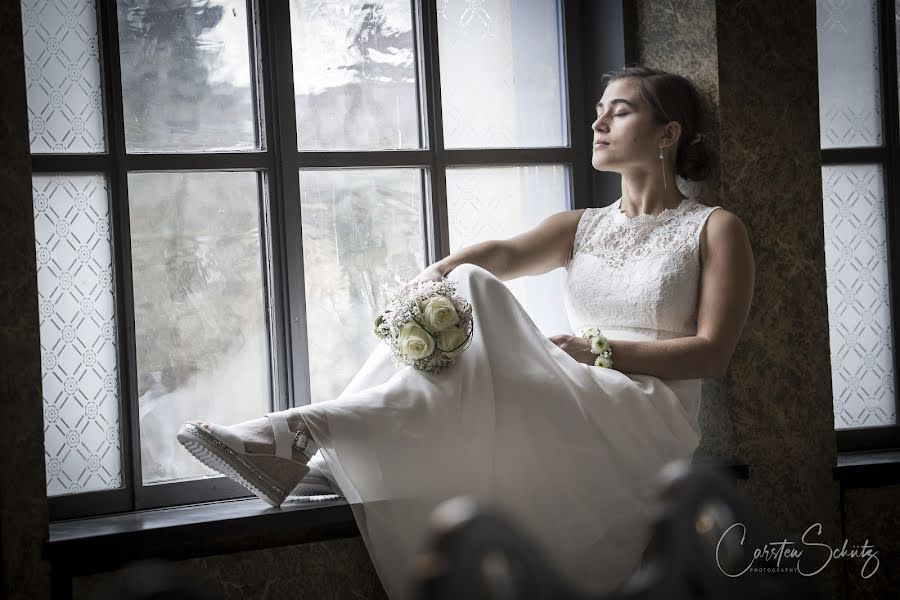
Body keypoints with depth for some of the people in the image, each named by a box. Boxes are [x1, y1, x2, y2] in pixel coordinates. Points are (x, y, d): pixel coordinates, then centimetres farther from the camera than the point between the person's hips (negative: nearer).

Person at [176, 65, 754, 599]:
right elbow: (506, 253, 0)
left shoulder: (715, 229, 9)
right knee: (462, 292, -22)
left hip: (649, 422, -5)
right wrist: (432, 276, -22)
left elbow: (713, 353, -2)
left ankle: (309, 432, -38)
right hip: (571, 417, 5)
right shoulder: (581, 226, 23)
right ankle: (304, 444, -36)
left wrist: (600, 351, -12)